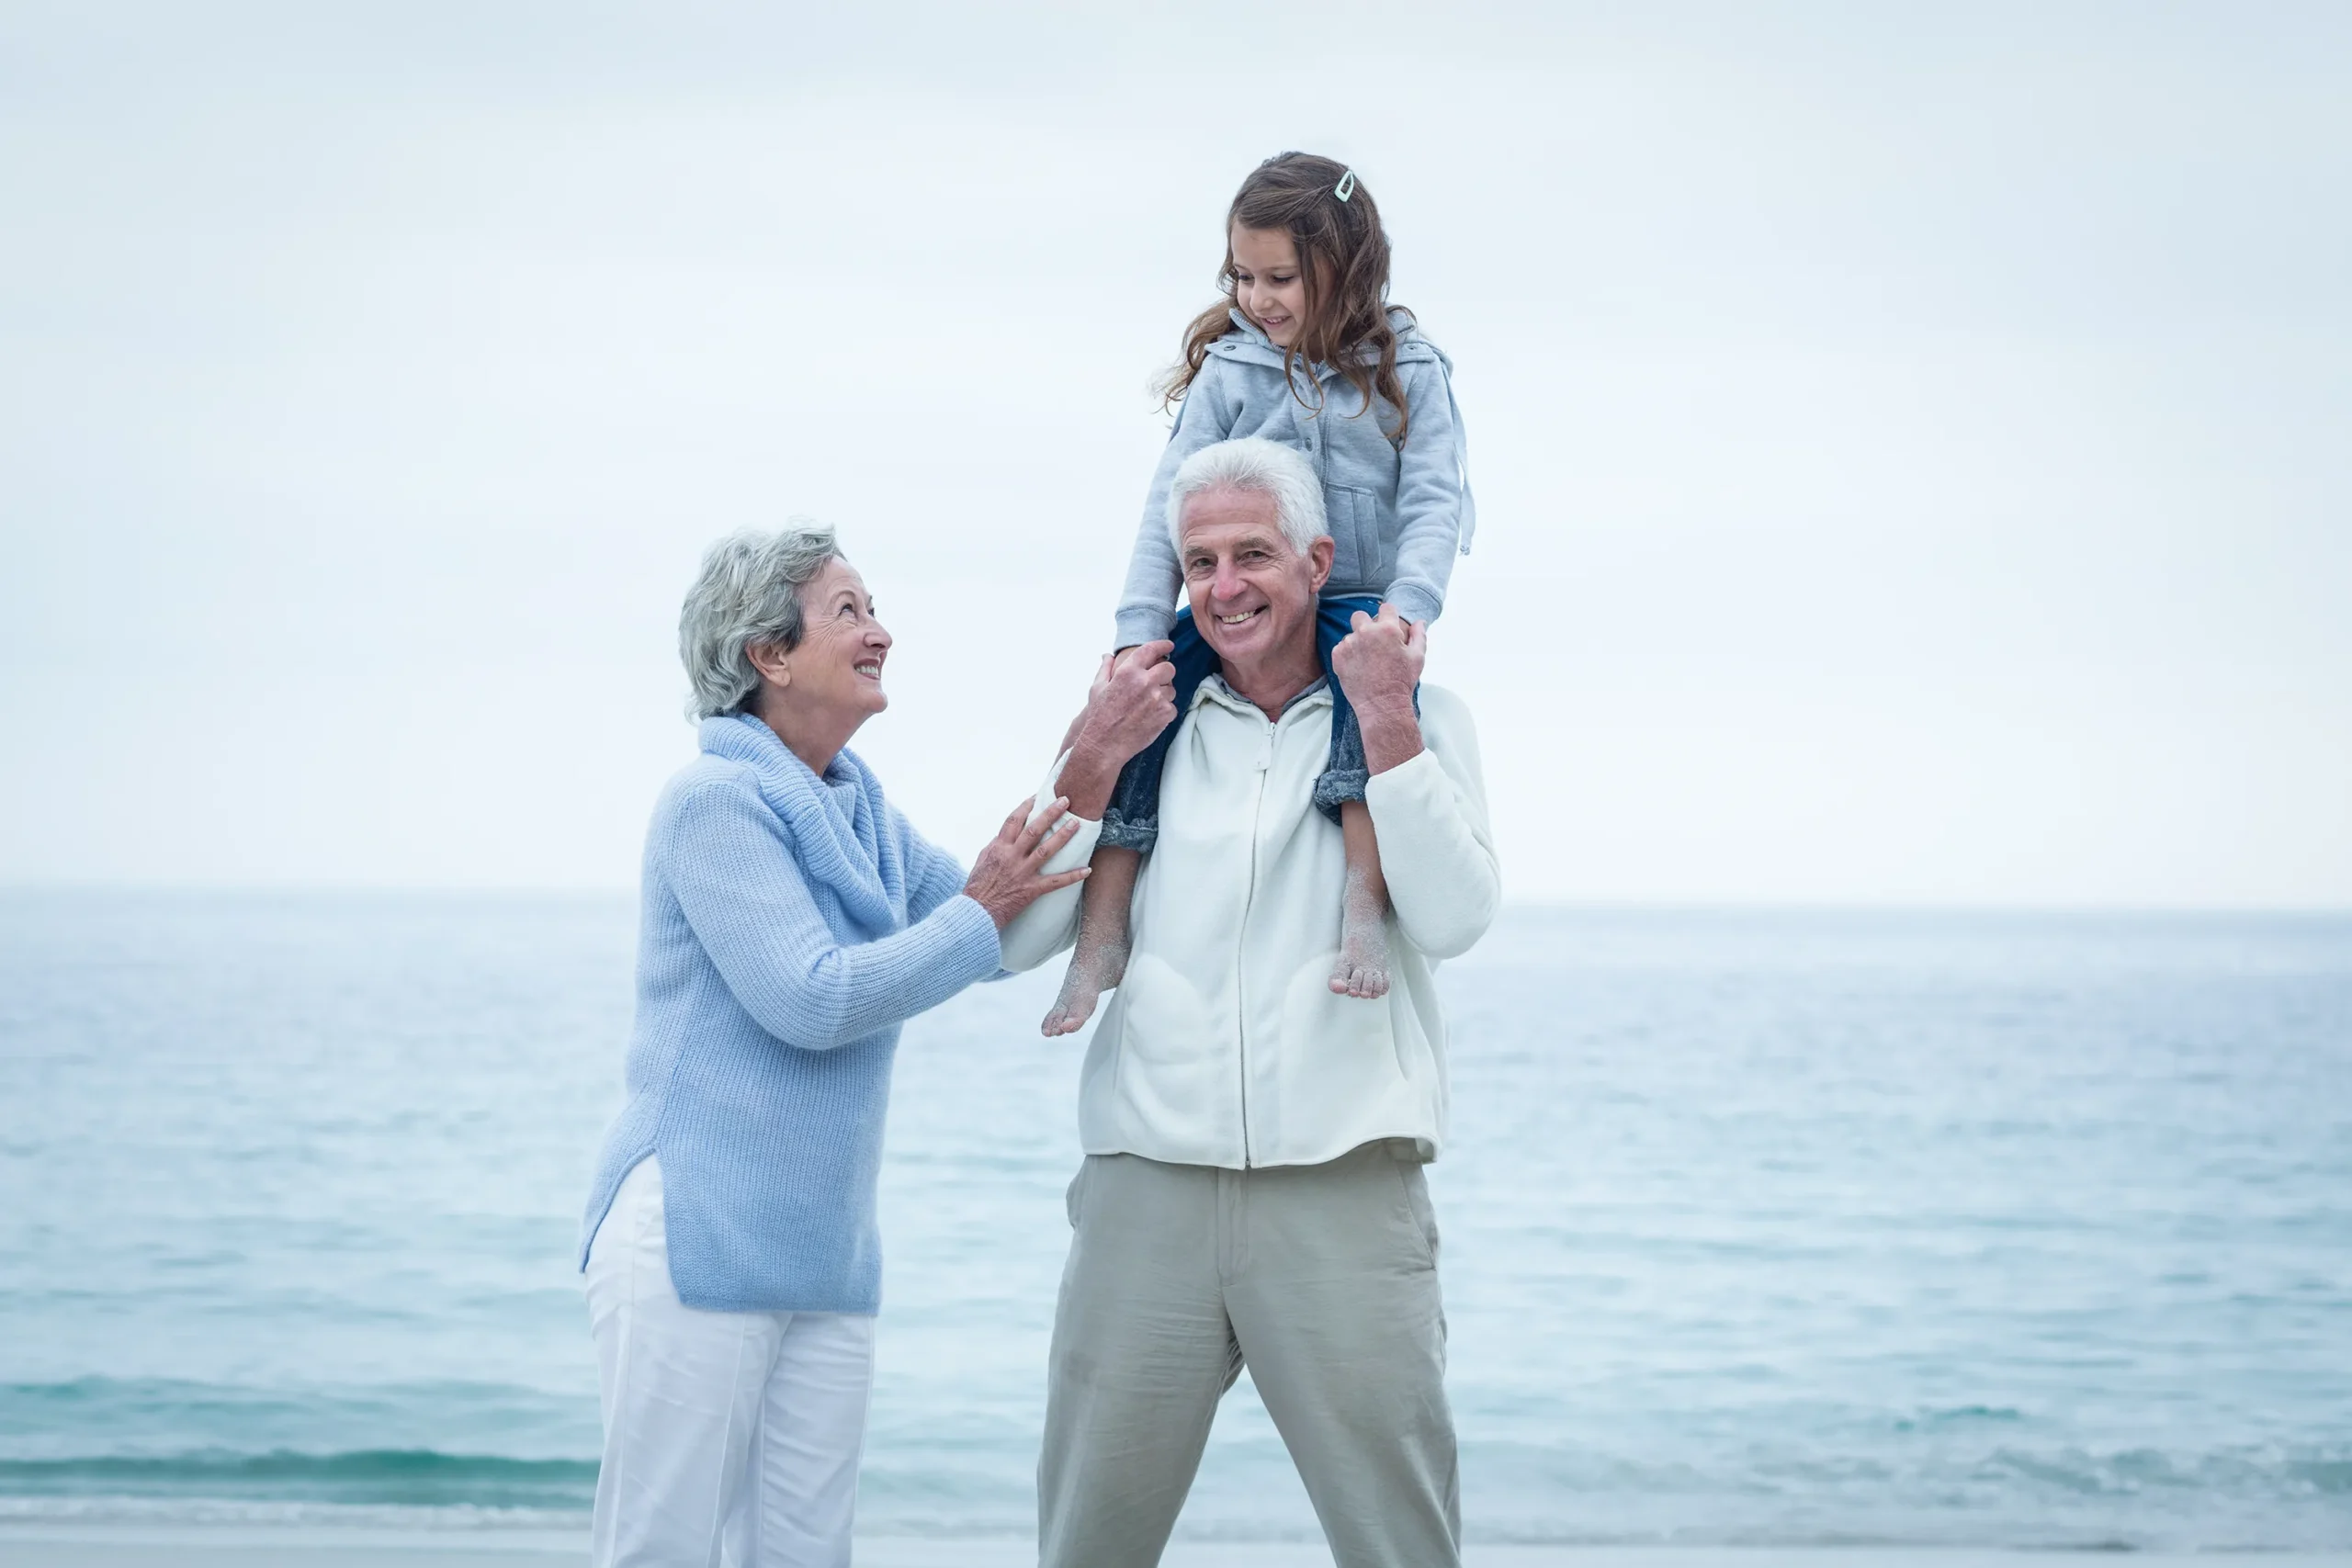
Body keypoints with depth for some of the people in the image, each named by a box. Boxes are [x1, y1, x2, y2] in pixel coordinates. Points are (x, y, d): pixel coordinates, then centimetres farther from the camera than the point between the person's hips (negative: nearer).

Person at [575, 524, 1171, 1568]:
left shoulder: (860, 812, 15)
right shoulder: (716, 799, -10)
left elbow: (1006, 937, 11)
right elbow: (809, 1000, -17)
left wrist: (1092, 775, 1)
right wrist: (977, 912, -8)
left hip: (826, 1260, 8)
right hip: (694, 1238, -8)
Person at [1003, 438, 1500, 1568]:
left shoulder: (1418, 720, 9)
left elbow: (1452, 920, -7)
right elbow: (1018, 939, 8)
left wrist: (1383, 721, -10)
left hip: (1343, 1191, -2)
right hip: (1146, 1184, 2)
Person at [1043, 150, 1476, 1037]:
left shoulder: (1406, 372, 2)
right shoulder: (1227, 371, 5)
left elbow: (1433, 503, -5)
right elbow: (1171, 506, 0)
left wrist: (1407, 608, -24)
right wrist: (1142, 631, -13)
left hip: (1355, 605, -2)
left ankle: (1365, 906, -42)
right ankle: (1102, 937, -18)